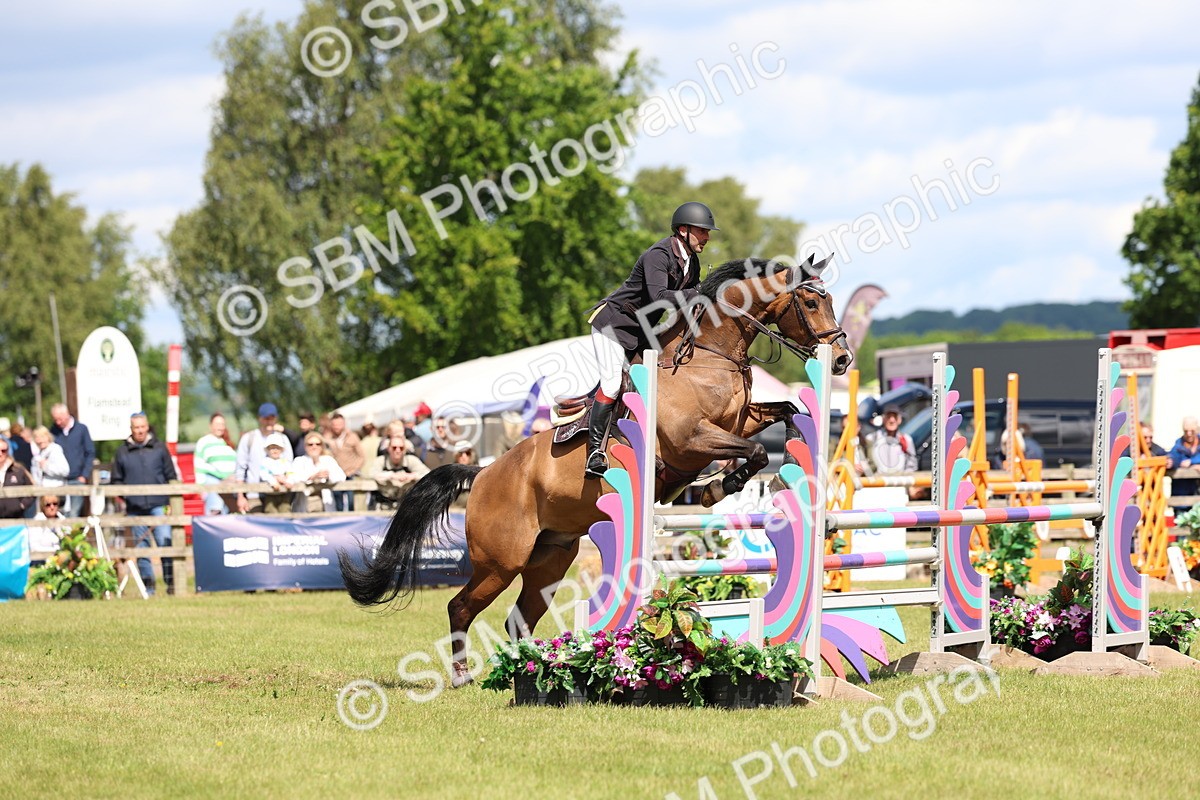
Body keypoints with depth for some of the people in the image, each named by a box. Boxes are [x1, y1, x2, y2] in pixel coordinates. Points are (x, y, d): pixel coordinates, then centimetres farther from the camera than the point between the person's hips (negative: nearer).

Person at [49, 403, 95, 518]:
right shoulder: (53, 431, 5)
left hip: (77, 479, -1)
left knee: (74, 515, -6)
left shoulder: (81, 429, 2)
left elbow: (90, 453, 3)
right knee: (61, 516, -3)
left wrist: (84, 476, -4)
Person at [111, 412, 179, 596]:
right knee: (141, 547, 4)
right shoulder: (122, 452, 9)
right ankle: (147, 584, 11)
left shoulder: (159, 448, 8)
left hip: (158, 505, -2)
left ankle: (171, 581, -8)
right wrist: (124, 495, -4)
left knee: (165, 541, -14)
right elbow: (116, 480, 14)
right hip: (135, 508, 2)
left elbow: (171, 476, 9)